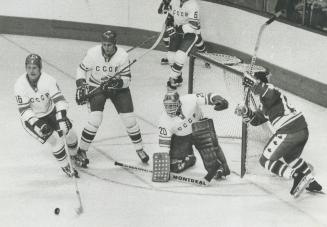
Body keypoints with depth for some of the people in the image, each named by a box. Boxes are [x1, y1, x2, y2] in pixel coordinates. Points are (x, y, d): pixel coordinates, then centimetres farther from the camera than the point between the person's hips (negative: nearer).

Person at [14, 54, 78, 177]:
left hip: (50, 111, 3)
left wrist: (62, 117, -42)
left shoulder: (48, 80, -23)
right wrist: (37, 124, -35)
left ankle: (74, 156, 37)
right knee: (54, 139, -19)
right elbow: (24, 110, -24)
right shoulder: (20, 85, -25)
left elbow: (59, 99, -28)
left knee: (70, 133, 3)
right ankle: (66, 167, 3)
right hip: (32, 118, -3)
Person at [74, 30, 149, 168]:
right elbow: (82, 69, -2)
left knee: (129, 119, -2)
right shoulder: (93, 53, -18)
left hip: (118, 88, 1)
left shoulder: (123, 55, -19)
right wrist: (80, 86, -12)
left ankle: (140, 149, 19)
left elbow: (127, 79, -16)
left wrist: (117, 82, -35)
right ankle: (81, 152, -3)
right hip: (96, 88, -1)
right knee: (95, 120, -17)